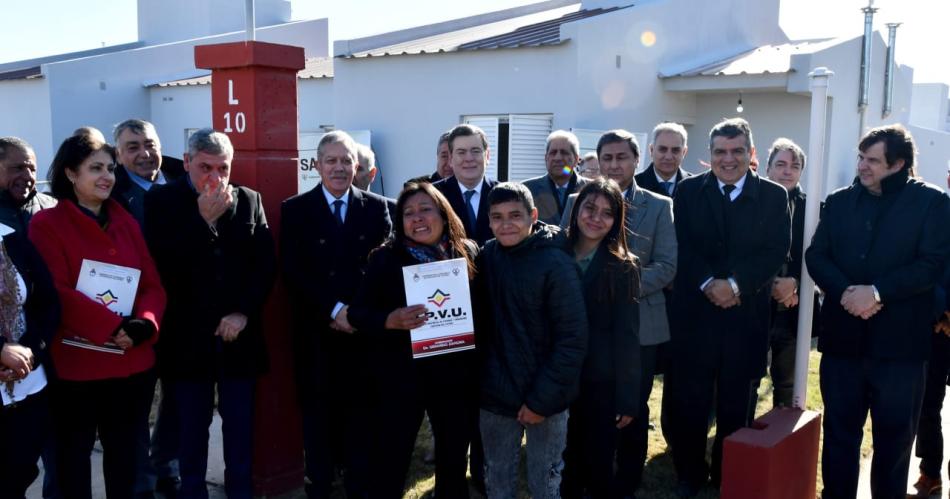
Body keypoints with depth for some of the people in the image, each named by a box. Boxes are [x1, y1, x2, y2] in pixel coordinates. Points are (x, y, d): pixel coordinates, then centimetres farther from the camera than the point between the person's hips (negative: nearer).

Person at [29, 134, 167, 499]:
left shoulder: (126, 222, 10)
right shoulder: (46, 224, -5)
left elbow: (153, 285, 5)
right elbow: (56, 292, -14)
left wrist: (144, 323, -15)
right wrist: (113, 326, -22)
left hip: (133, 362, 5)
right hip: (75, 363, -4)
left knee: (124, 451, 16)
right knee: (74, 452, 10)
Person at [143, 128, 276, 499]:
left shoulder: (249, 200, 4)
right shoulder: (161, 201, -2)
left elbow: (266, 264, 3)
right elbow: (162, 264, -14)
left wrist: (244, 312, -8)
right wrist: (203, 219, -19)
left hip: (238, 334, 2)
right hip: (188, 336, -2)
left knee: (240, 428, 10)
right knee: (192, 428, 9)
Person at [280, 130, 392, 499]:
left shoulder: (376, 207, 6)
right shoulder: (295, 210, 2)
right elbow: (293, 272, -6)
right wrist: (333, 310, -14)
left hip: (364, 329, 1)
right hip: (316, 332, 0)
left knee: (360, 415, 7)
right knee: (318, 417, 9)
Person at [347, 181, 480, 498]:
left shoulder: (468, 254, 0)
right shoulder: (386, 258, -6)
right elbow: (358, 313, -7)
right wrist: (391, 320, -26)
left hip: (456, 376, 2)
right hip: (401, 377, -2)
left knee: (454, 463, 19)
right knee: (389, 466, 6)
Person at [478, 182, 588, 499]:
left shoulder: (556, 264, -16)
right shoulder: (487, 256, -3)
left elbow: (572, 340, -16)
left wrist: (542, 399, -16)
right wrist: (483, 384, -1)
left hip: (544, 399, -3)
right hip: (495, 396, 4)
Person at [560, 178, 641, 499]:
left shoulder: (623, 266, -8)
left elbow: (626, 337, -10)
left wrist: (627, 399, -10)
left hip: (601, 384, -3)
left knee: (598, 467, 7)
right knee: (565, 467, 15)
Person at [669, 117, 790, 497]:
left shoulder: (773, 196, 5)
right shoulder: (688, 191, 5)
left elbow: (776, 251, -5)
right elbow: (683, 247, -3)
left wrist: (736, 283, -17)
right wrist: (708, 284, -17)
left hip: (746, 315, 0)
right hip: (695, 312, 0)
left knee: (737, 405, 11)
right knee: (689, 401, 6)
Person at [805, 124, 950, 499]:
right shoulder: (839, 201, 8)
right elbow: (815, 256, 2)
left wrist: (876, 292, -20)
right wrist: (846, 292, -15)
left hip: (900, 340, -3)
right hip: (843, 336, 3)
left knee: (894, 437, 11)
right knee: (839, 431, 12)